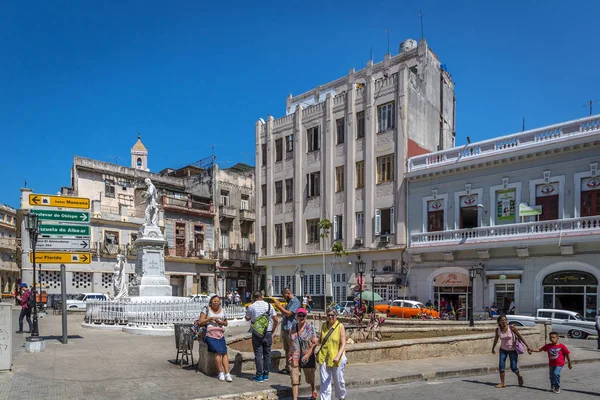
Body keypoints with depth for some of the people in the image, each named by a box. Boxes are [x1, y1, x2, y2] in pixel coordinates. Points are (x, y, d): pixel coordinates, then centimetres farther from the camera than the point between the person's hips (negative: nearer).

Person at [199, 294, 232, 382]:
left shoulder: (222, 310, 17)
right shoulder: (206, 309, 6)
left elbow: (226, 323, 25)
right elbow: (200, 322, 0)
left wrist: (222, 322, 2)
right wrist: (210, 318, -11)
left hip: (221, 334, 4)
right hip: (210, 334, -4)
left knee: (224, 352, -15)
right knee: (218, 351, -22)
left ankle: (227, 373, -17)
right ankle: (221, 373, -12)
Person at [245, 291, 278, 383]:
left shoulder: (251, 307, -5)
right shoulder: (269, 305, 1)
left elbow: (247, 319, 11)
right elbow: (276, 320, 2)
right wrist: (272, 331, 11)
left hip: (257, 333, -2)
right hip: (268, 332, 2)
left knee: (258, 354, 2)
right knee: (267, 353, 11)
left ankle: (259, 376, 4)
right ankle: (266, 374, 16)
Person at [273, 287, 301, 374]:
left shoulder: (295, 302, -11)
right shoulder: (290, 302, 18)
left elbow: (288, 314, -19)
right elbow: (284, 314, 22)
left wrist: (279, 306, -11)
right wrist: (279, 306, 9)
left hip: (290, 329, -9)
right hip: (285, 328, 9)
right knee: (287, 349, 12)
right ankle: (287, 367, 17)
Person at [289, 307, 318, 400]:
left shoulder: (310, 327, -9)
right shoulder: (293, 328, 3)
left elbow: (315, 342, -10)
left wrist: (308, 354, -17)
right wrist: (290, 355, 7)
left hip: (307, 358, -2)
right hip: (295, 358, 2)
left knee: (310, 378, 17)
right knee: (294, 379, -4)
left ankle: (314, 392, 43)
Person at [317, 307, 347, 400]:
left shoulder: (340, 326, -10)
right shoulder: (323, 325, 3)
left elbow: (343, 344, -14)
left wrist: (338, 356, -26)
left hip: (336, 359, -3)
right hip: (324, 357, 3)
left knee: (338, 381, 14)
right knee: (324, 382, 2)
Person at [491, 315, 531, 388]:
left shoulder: (512, 328, -20)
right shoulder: (498, 330, -11)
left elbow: (519, 336, -11)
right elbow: (496, 339, 6)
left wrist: (527, 346, -12)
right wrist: (493, 348, 17)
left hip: (513, 350, -3)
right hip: (503, 349, 3)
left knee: (513, 367, -3)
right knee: (501, 366, -7)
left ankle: (519, 376, 30)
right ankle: (502, 383, 5)